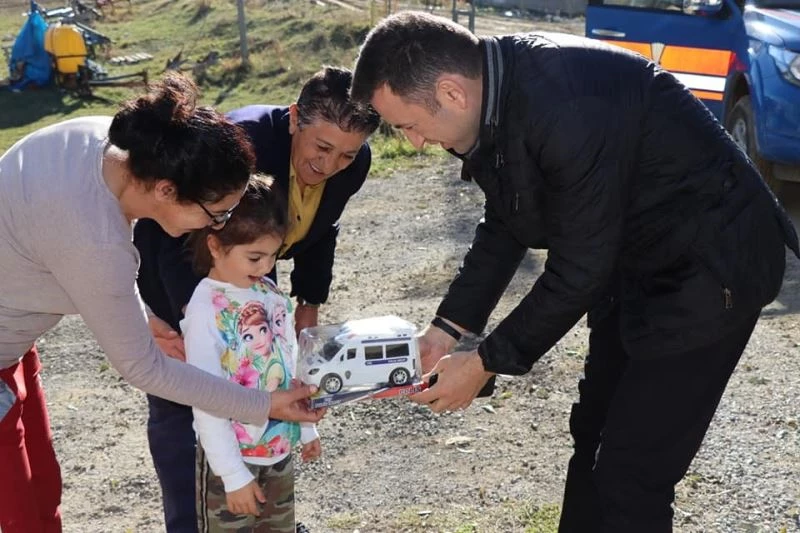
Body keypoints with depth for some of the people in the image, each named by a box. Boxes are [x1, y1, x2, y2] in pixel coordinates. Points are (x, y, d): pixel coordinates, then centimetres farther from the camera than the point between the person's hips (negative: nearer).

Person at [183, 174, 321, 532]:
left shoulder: (271, 294, 0)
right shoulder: (205, 311, -21)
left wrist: (306, 427, 18)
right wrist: (233, 475, -19)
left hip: (280, 451, 7)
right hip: (230, 459, -7)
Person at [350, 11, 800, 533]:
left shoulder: (567, 105, -33)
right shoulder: (495, 90, -6)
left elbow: (579, 269, -26)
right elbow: (504, 227, 5)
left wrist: (485, 363, -16)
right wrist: (446, 329, -1)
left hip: (709, 268, -9)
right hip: (632, 258, 9)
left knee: (629, 474, -6)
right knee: (594, 435, 20)